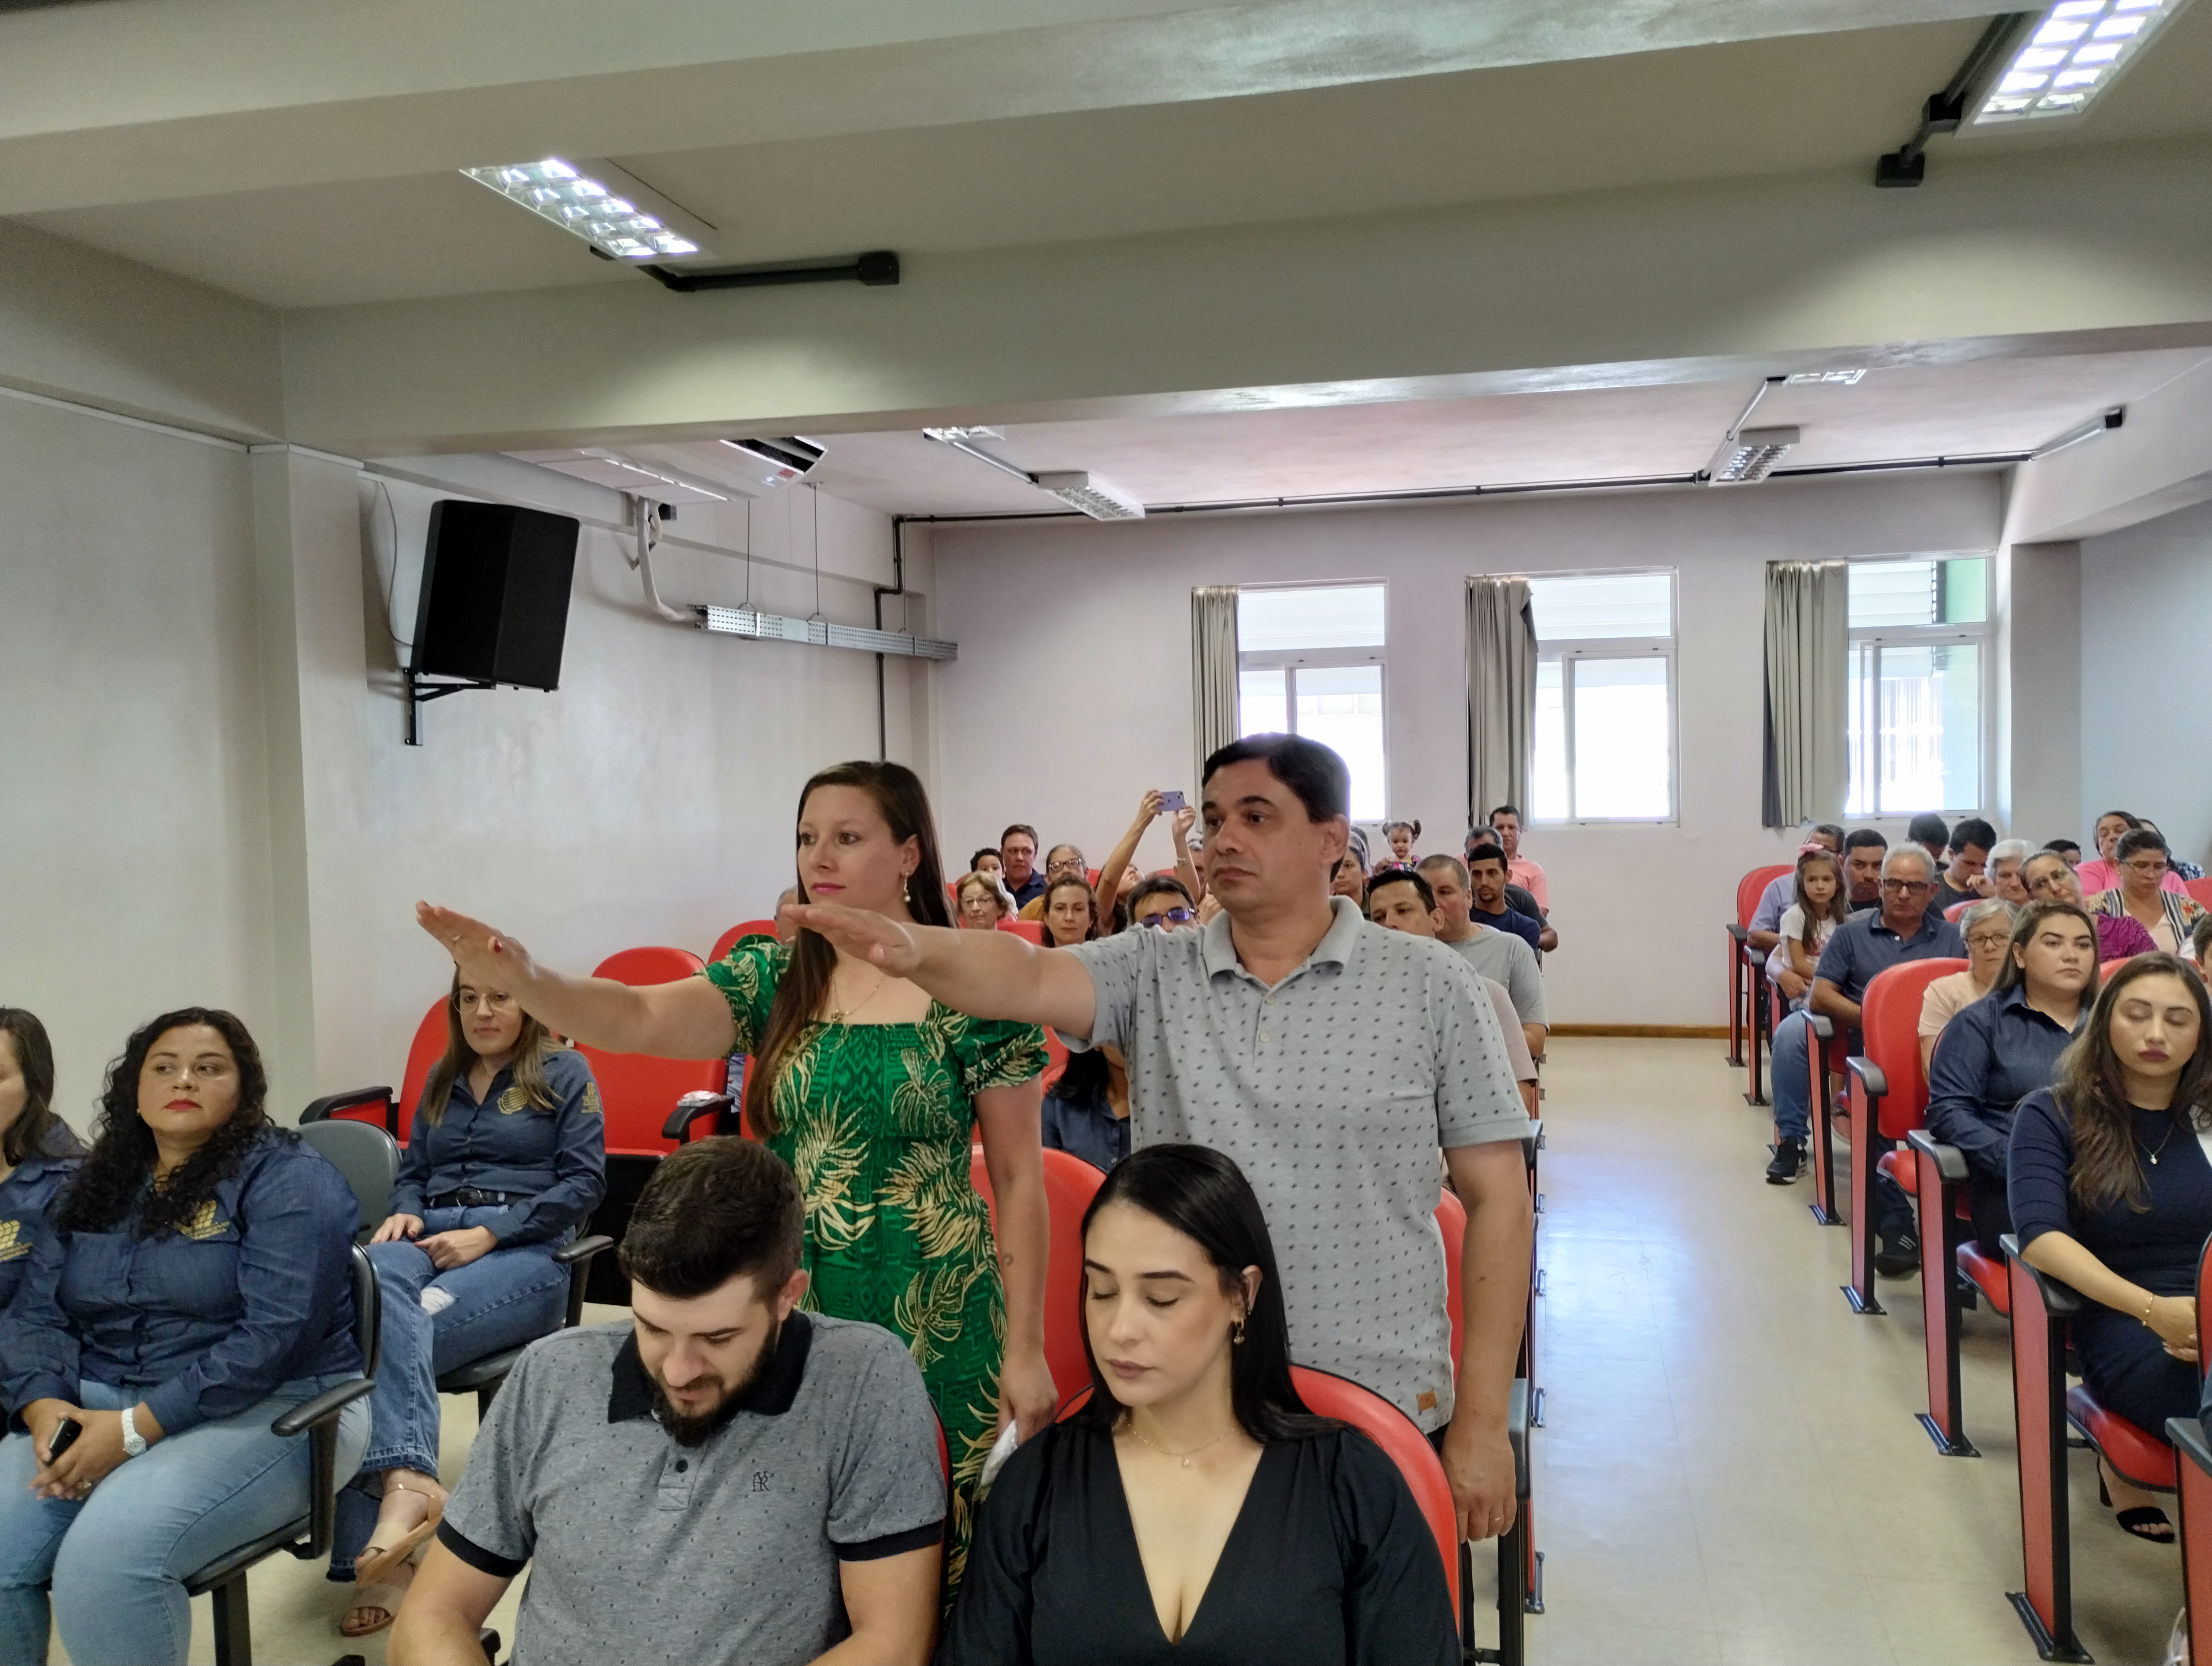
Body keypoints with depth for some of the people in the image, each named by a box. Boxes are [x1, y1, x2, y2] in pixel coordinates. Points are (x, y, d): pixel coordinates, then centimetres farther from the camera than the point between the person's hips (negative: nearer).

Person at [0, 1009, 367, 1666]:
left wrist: (137, 1428, -21)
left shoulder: (287, 1179, -7)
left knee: (107, 1556, -29)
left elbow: (275, 1334, -17)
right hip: (94, 1408, 6)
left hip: (269, 1409, -5)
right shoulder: (95, 1187, 14)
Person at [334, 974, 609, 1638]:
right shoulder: (442, 1079, 24)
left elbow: (584, 1182, -3)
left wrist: (489, 1234, -13)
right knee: (372, 1279, -34)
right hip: (431, 1239, 4)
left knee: (379, 1334, -31)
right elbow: (412, 1171, 24)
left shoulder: (565, 1073, 6)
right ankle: (407, 1479, -47)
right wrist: (404, 1213, -1)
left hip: (524, 1249, -4)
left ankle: (369, 1547, -36)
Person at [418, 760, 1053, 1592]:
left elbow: (1020, 1182, -5)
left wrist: (1025, 1349, -4)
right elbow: (640, 1018, -17)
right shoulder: (773, 979, 1)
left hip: (935, 1323, -3)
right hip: (790, 1315, 3)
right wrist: (523, 979, -36)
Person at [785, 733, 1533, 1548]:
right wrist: (915, 948, -40)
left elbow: (1497, 1199, -3)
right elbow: (1030, 976, -18)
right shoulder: (1152, 972, 1)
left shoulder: (1429, 989, -4)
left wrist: (1482, 1422, -5)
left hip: (1383, 1418, -1)